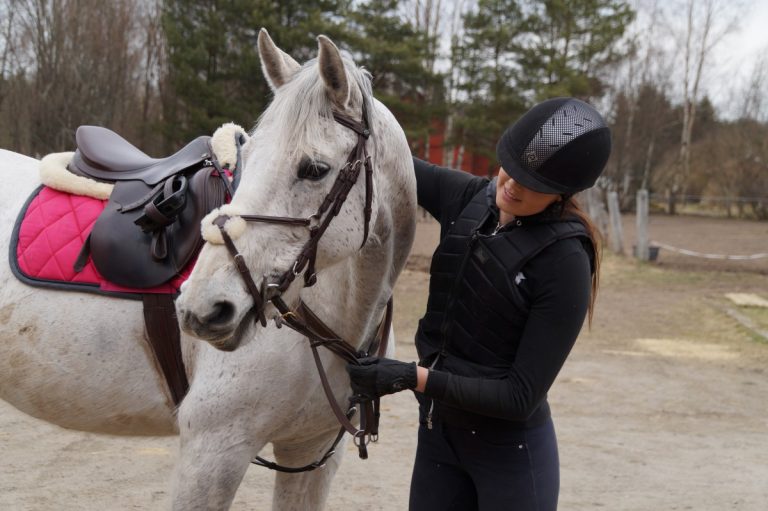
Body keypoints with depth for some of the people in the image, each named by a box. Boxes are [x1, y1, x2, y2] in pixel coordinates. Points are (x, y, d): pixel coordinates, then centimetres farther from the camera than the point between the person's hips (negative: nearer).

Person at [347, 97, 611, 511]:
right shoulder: (468, 201, -6)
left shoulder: (565, 263, -22)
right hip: (437, 433, 6)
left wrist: (414, 378, -26)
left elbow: (521, 396, -21)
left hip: (510, 450, -6)